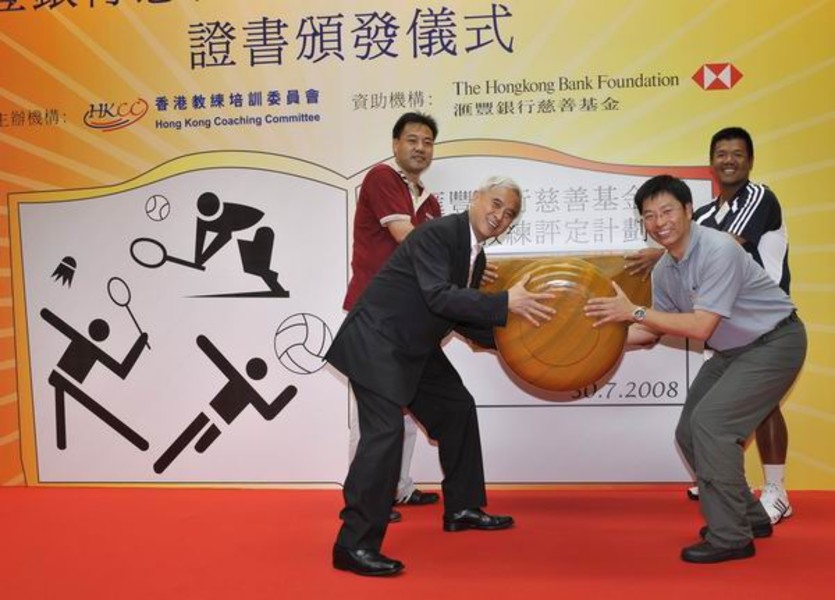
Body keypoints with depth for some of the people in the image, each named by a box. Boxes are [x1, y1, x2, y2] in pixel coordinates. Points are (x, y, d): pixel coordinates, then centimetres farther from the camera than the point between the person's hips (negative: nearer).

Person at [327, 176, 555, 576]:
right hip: (375, 341, -10)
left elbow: (462, 316, 13)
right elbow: (439, 297, -32)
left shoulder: (477, 257, 9)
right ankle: (354, 544, -9)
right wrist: (505, 303, -34)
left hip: (413, 349, 10)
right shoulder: (436, 233, -19)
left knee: (457, 409, 15)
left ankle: (461, 509, 31)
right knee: (385, 430, -18)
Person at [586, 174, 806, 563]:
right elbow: (655, 331, 5)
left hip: (774, 343, -8)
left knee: (710, 421, -20)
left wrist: (634, 312, -32)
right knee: (690, 432, 6)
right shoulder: (664, 270, -3)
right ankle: (749, 517, 24)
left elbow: (700, 328, -31)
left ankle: (730, 537, -8)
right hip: (731, 352, 9)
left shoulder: (719, 250, -28)